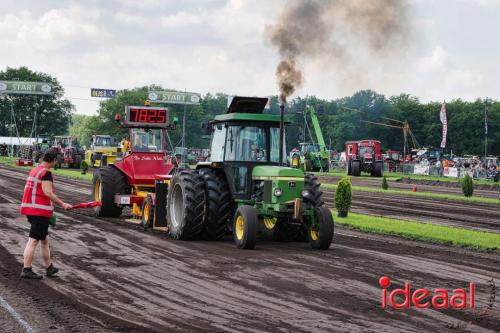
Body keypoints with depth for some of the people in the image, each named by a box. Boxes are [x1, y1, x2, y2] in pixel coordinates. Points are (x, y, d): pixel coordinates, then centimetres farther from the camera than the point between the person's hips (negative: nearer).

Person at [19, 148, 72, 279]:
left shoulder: (34, 171, 16)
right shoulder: (46, 173, -13)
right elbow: (48, 192, -21)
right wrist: (62, 204, -15)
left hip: (30, 209, 9)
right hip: (41, 211, -9)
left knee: (44, 239, 18)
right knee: (33, 240, -8)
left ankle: (49, 267, 26)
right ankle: (26, 270, -8)